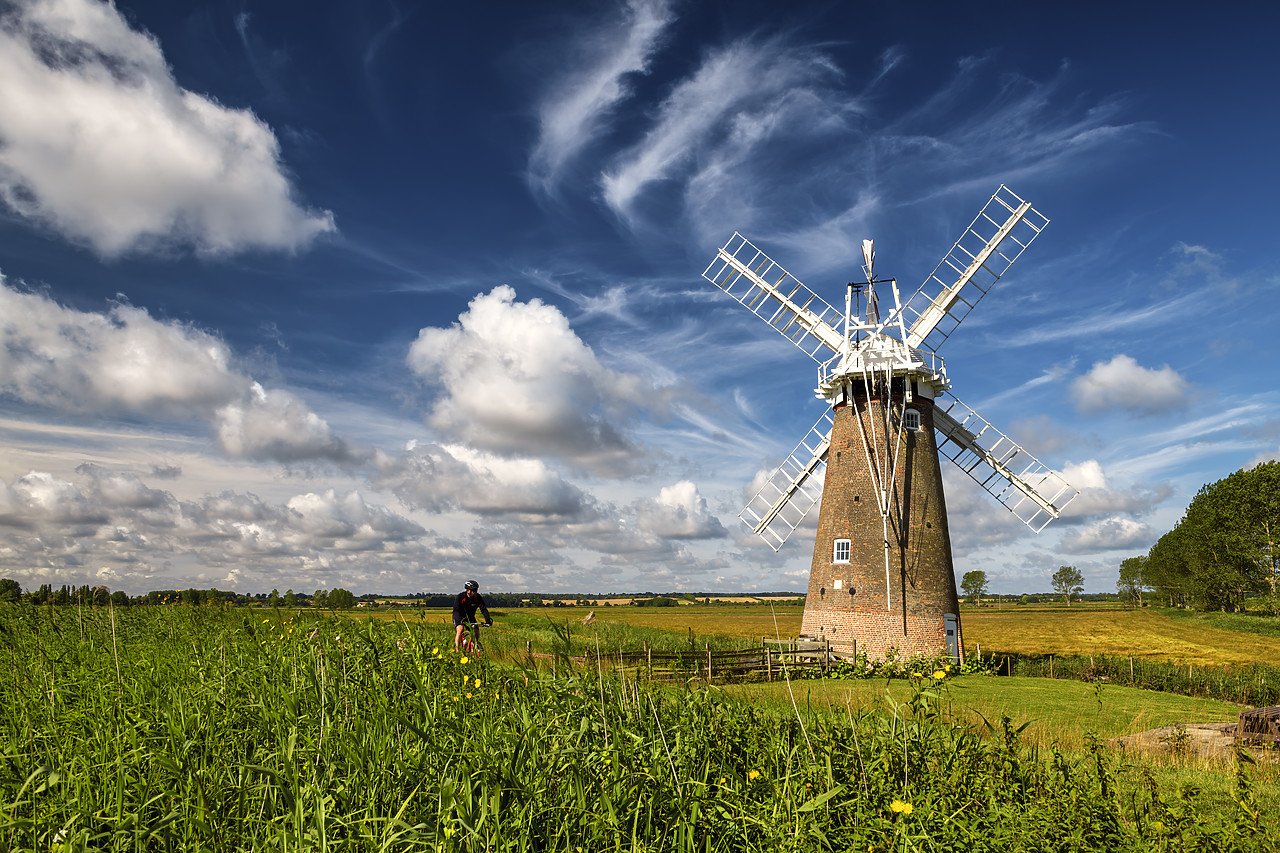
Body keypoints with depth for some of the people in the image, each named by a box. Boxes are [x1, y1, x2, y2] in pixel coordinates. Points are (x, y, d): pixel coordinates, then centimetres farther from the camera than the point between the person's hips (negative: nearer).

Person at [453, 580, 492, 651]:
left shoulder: (478, 598, -17)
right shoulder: (461, 597, -27)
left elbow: (484, 609, -21)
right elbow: (456, 610, -34)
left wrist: (488, 620, -39)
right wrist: (462, 620, -52)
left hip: (470, 617, 4)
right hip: (459, 617, -4)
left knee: (477, 634, -10)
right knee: (460, 629, -30)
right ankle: (456, 649, -22)